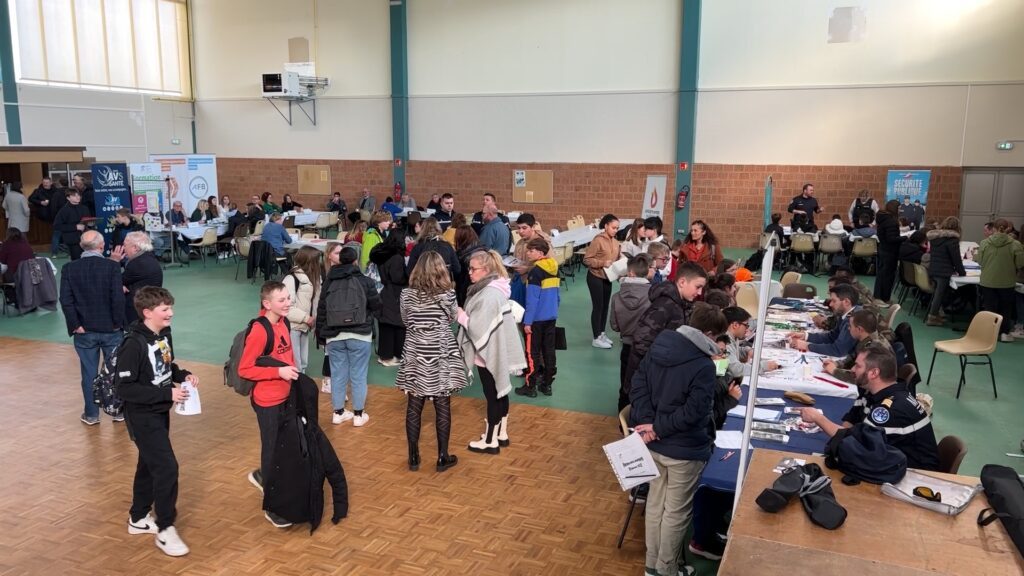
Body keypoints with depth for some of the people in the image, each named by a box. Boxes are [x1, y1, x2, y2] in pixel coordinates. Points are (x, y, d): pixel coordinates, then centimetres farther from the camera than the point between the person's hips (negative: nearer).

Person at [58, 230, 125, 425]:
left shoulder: (69, 268, -3)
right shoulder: (112, 266, -11)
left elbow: (66, 300, -7)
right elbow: (118, 298, -16)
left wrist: (75, 325, -1)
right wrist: (118, 322, -5)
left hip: (84, 330, 2)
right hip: (111, 329, -2)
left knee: (89, 373, 10)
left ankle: (91, 414, 18)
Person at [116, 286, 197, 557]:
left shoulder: (164, 334, 1)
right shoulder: (134, 344, -24)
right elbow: (124, 388, -25)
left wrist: (183, 375, -4)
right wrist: (167, 393, -26)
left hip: (160, 412, 9)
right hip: (143, 416, -9)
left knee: (149, 465, 20)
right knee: (167, 468, -8)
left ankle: (138, 518, 37)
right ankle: (165, 530, 5)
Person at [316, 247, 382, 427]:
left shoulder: (328, 282, 6)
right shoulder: (365, 281, -4)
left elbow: (321, 311, 9)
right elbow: (377, 307, 1)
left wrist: (320, 334, 19)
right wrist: (369, 321, 23)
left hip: (334, 336, 3)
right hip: (359, 335, -3)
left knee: (338, 375, 12)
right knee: (358, 376, 5)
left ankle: (338, 412, 23)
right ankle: (359, 414, 14)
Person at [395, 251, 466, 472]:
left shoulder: (406, 294, -3)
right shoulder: (447, 294, -10)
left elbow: (405, 322, 9)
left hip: (415, 355, 2)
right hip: (441, 356, -2)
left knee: (414, 406, 9)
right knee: (442, 407, 6)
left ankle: (413, 457, 18)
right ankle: (442, 457, 15)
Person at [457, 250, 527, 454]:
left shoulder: (489, 295, -25)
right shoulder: (493, 288, 6)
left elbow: (479, 328, -25)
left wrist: (461, 315, -13)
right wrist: (465, 315, 3)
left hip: (490, 353, -10)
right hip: (497, 351, 10)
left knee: (492, 395, 3)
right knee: (499, 392, 18)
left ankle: (490, 441, 16)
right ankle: (501, 433, 31)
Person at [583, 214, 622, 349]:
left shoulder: (615, 242, 5)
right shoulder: (598, 240, -16)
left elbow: (618, 258, 14)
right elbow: (586, 259, -17)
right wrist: (602, 263, -27)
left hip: (608, 278, 7)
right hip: (595, 277, -7)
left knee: (605, 306, 14)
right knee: (598, 306, -2)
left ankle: (602, 334, 28)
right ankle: (596, 339, 6)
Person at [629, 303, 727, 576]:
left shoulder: (658, 347, -1)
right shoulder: (704, 366, -21)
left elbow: (637, 384, -1)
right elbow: (694, 412, -25)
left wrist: (647, 421, -9)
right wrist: (658, 426, -16)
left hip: (655, 444, 7)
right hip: (685, 450, -7)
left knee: (655, 503, 20)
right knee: (676, 512, 10)